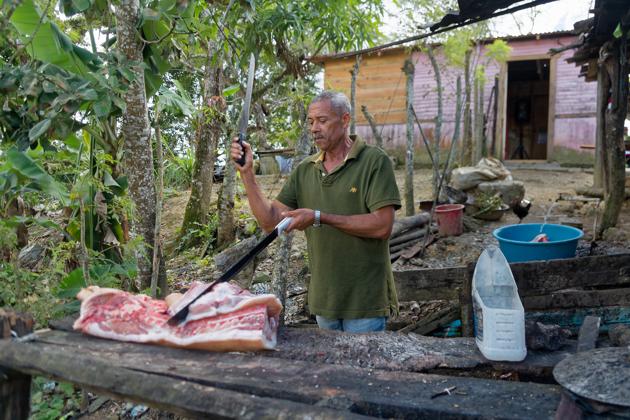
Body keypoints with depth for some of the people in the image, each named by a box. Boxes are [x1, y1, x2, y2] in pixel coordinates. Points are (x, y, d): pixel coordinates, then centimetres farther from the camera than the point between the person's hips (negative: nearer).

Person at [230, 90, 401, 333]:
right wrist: (246, 172, -8)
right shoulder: (304, 171, 6)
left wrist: (320, 218, -22)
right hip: (324, 299, 6)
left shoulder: (374, 161, -10)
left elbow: (382, 226, -20)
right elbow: (269, 221, 0)